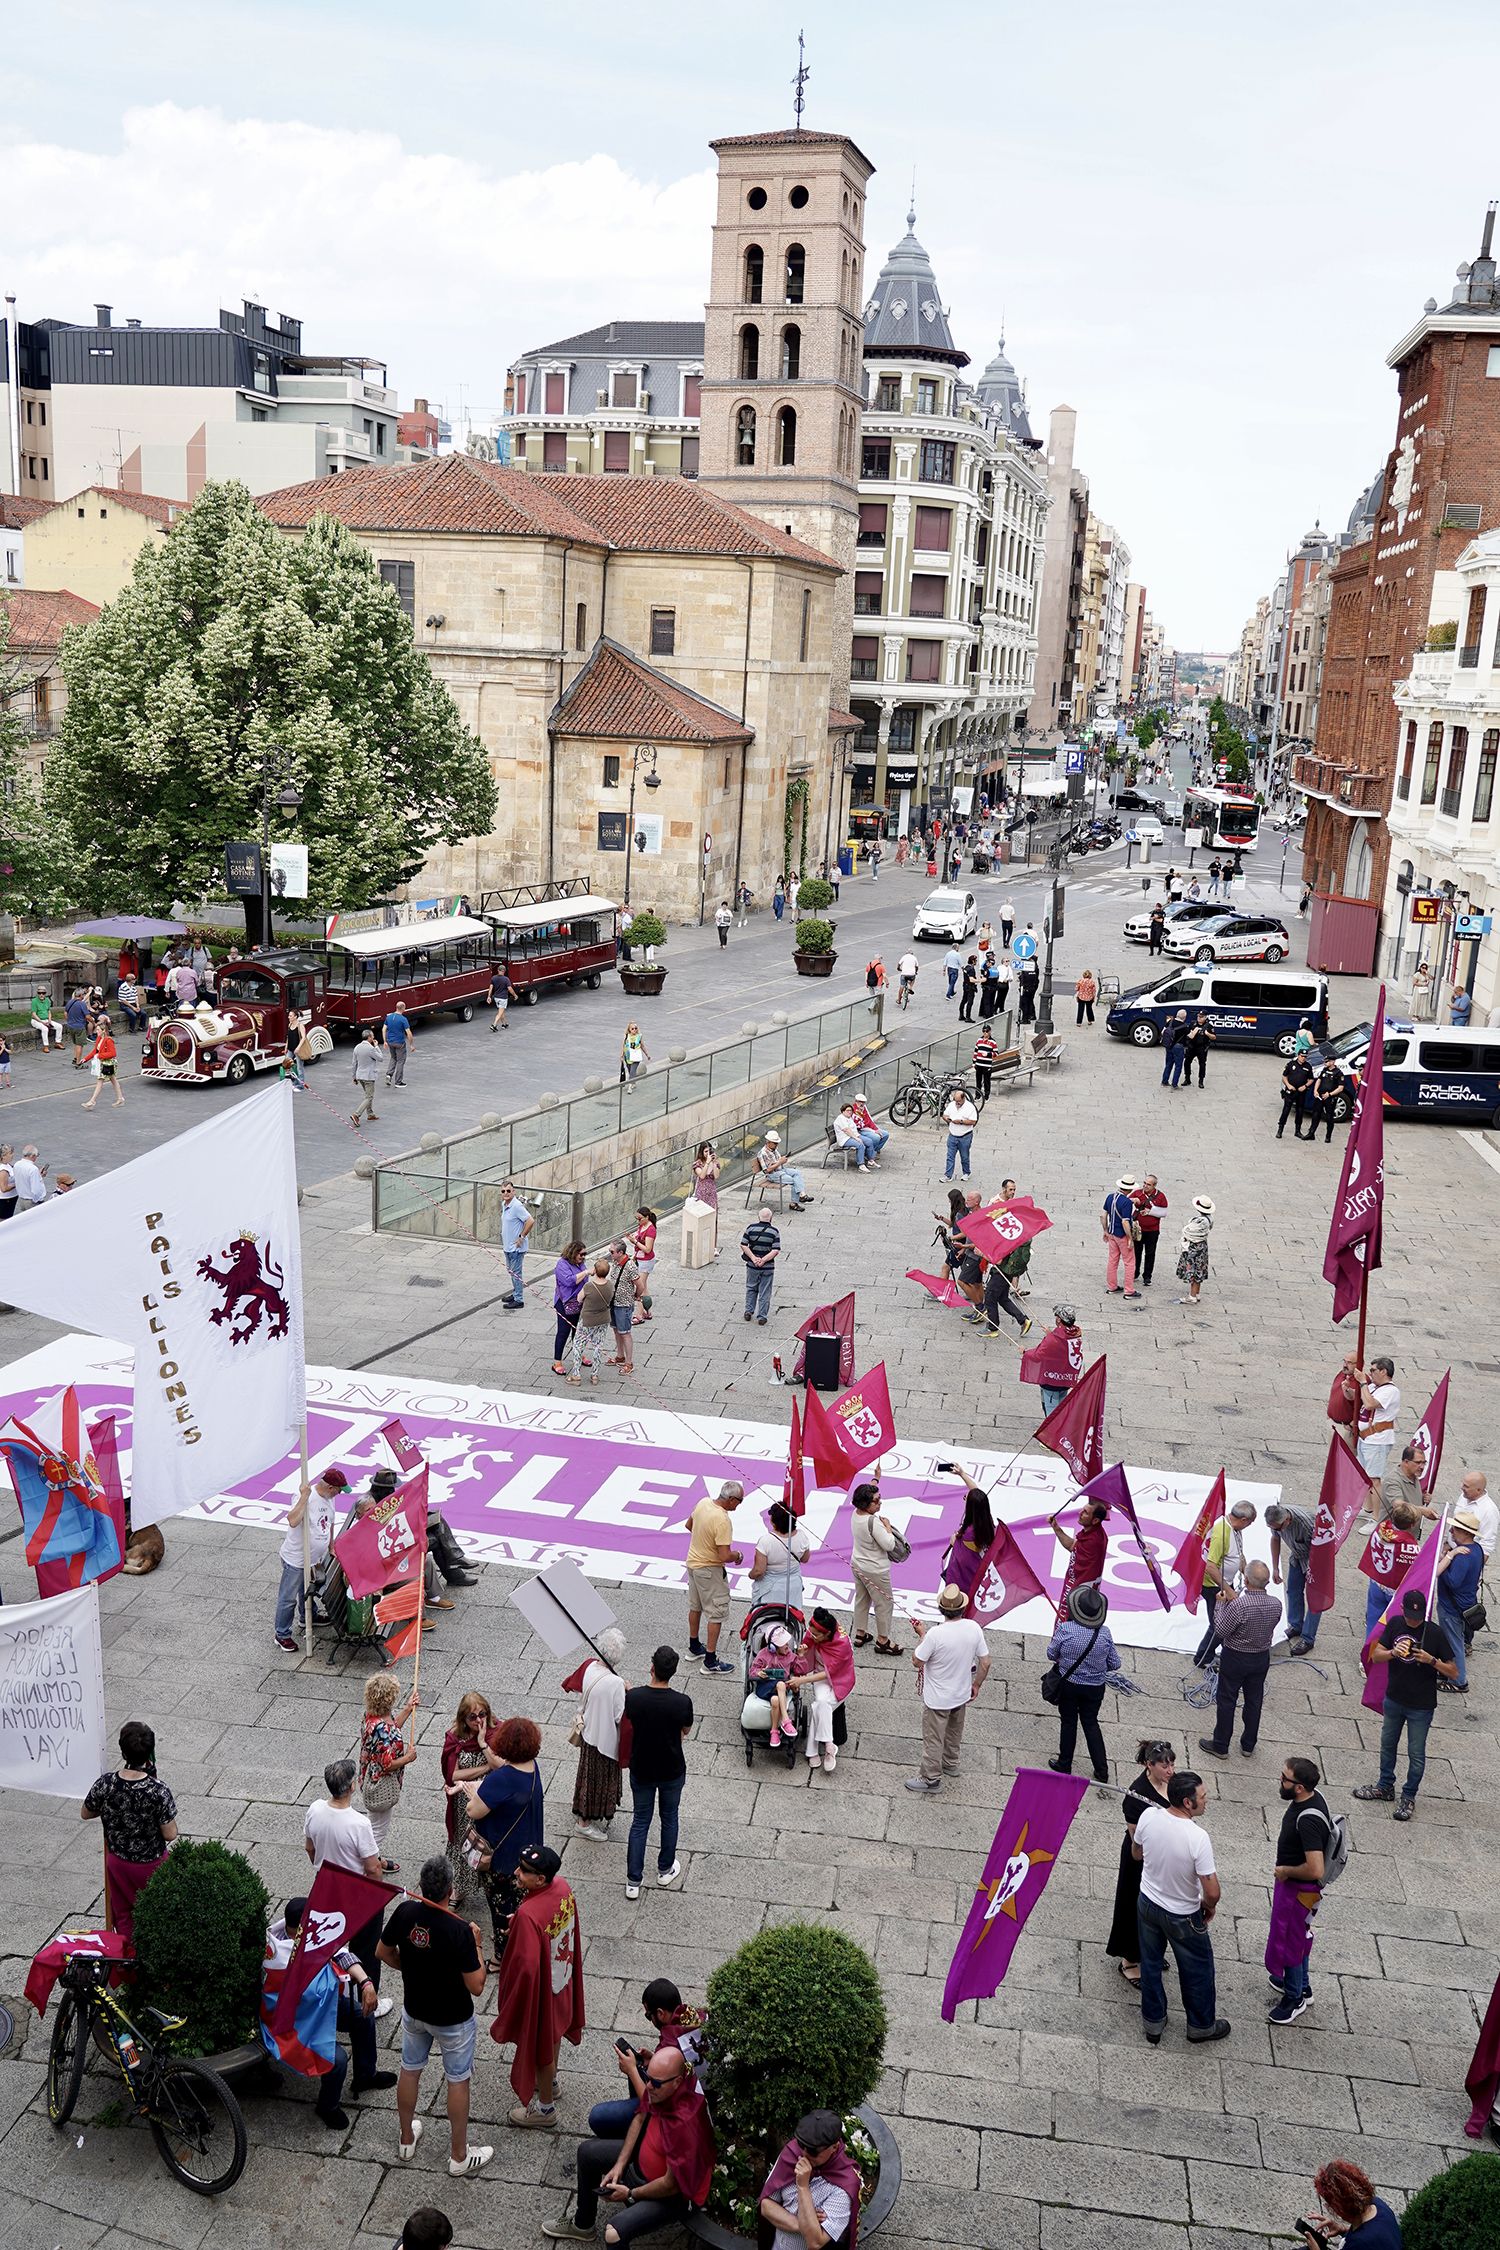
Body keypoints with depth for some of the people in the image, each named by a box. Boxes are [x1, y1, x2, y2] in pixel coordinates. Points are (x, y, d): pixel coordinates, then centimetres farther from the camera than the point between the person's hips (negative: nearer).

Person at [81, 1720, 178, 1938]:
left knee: (123, 1914, 26)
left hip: (117, 1861, 3)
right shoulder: (158, 1791, -31)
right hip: (150, 1864, -3)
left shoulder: (105, 1784, -23)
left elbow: (85, 1814, -3)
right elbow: (170, 1835, -22)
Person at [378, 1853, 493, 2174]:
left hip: (414, 2011, 4)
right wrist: (476, 1945, -13)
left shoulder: (405, 1912, -20)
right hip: (453, 2020, -4)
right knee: (458, 2082, 15)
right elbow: (476, 1986, -25)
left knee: (410, 2071, 25)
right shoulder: (459, 1930, -34)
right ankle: (459, 2156, 29)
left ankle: (406, 2139, 44)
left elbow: (383, 1952, -1)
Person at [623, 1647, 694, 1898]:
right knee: (669, 1818, 22)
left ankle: (633, 1881, 21)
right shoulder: (682, 1702, -24)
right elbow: (686, 1731, -3)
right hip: (672, 1771, -1)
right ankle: (665, 1870, 38)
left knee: (640, 1822, 16)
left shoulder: (633, 1697, -22)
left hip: (641, 1771, 1)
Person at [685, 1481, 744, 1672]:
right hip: (710, 1570, -9)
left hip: (692, 1562, 9)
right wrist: (737, 1555, -10)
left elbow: (689, 1525, 14)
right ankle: (710, 1661, 6)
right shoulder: (723, 1521, -31)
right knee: (716, 1613, 2)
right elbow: (725, 1556, -30)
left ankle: (694, 1647, 40)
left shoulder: (703, 1503, -5)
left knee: (695, 1607, 23)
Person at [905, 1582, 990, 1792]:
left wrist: (922, 1635, -7)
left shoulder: (935, 1634, -31)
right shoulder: (974, 1628, -16)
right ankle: (950, 1763, 50)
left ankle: (930, 1778, 28)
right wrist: (976, 1685, 10)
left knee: (933, 1739, 14)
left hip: (938, 1699, -5)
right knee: (955, 1732, 29)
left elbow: (917, 1661, -18)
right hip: (962, 1695, 5)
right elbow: (985, 1663, -6)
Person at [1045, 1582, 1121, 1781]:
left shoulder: (1065, 1629, -23)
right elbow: (1115, 1664, -6)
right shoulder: (1105, 1633, -16)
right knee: (1091, 1723, 19)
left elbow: (1051, 1653, -8)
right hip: (1095, 1688, 2)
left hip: (1069, 1684, -2)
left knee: (1068, 1722, 16)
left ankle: (1064, 1764, 29)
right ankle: (1102, 1770, 20)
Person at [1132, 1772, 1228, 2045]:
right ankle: (1201, 2025, 42)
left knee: (1150, 1964, 25)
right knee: (1197, 1970, 22)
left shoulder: (1148, 1816, -20)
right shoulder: (1198, 1838, -34)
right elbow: (1212, 1891, -28)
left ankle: (1153, 2023, 42)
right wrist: (1209, 1906, -5)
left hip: (1147, 1903, 4)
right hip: (1182, 1916, -4)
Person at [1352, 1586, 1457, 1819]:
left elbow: (1453, 1673, -12)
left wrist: (1431, 1660, -29)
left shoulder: (1435, 1633, -18)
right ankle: (1385, 1787, 39)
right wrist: (1393, 1653, -24)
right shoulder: (1395, 1624, -7)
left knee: (1416, 1754, 9)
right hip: (1394, 1700, 4)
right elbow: (1375, 1656, -4)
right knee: (1387, 1745, 20)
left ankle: (1408, 1797, 28)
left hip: (1421, 1706, -4)